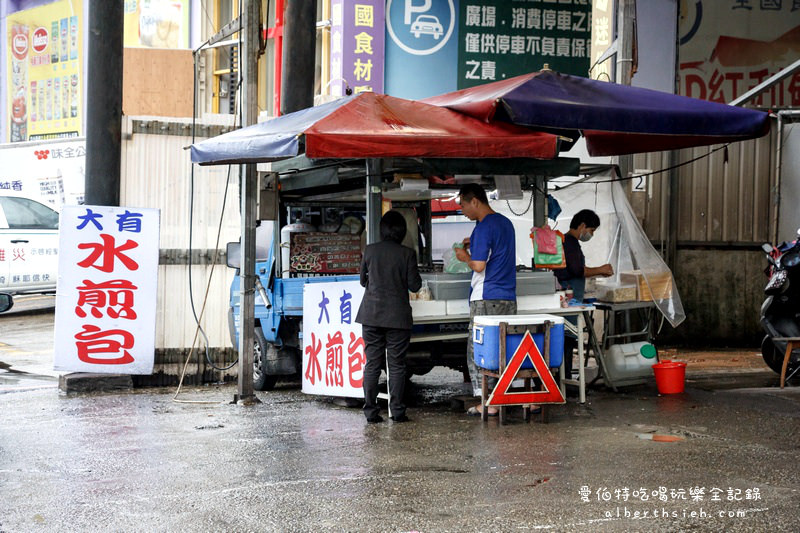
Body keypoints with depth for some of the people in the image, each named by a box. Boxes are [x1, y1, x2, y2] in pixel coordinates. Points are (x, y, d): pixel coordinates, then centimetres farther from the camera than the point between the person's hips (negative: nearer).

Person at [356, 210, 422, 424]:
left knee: (372, 363, 6)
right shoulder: (407, 254, -7)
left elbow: (363, 280, 11)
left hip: (371, 315, 2)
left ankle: (370, 411, 4)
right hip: (398, 316, -2)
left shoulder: (370, 250, 1)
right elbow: (414, 285, -4)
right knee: (397, 364, 4)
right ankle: (397, 411, 3)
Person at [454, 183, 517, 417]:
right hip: (508, 299, 8)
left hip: (486, 299, -8)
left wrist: (465, 257, 0)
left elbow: (479, 266, -18)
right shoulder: (506, 223, 14)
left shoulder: (484, 228, -14)